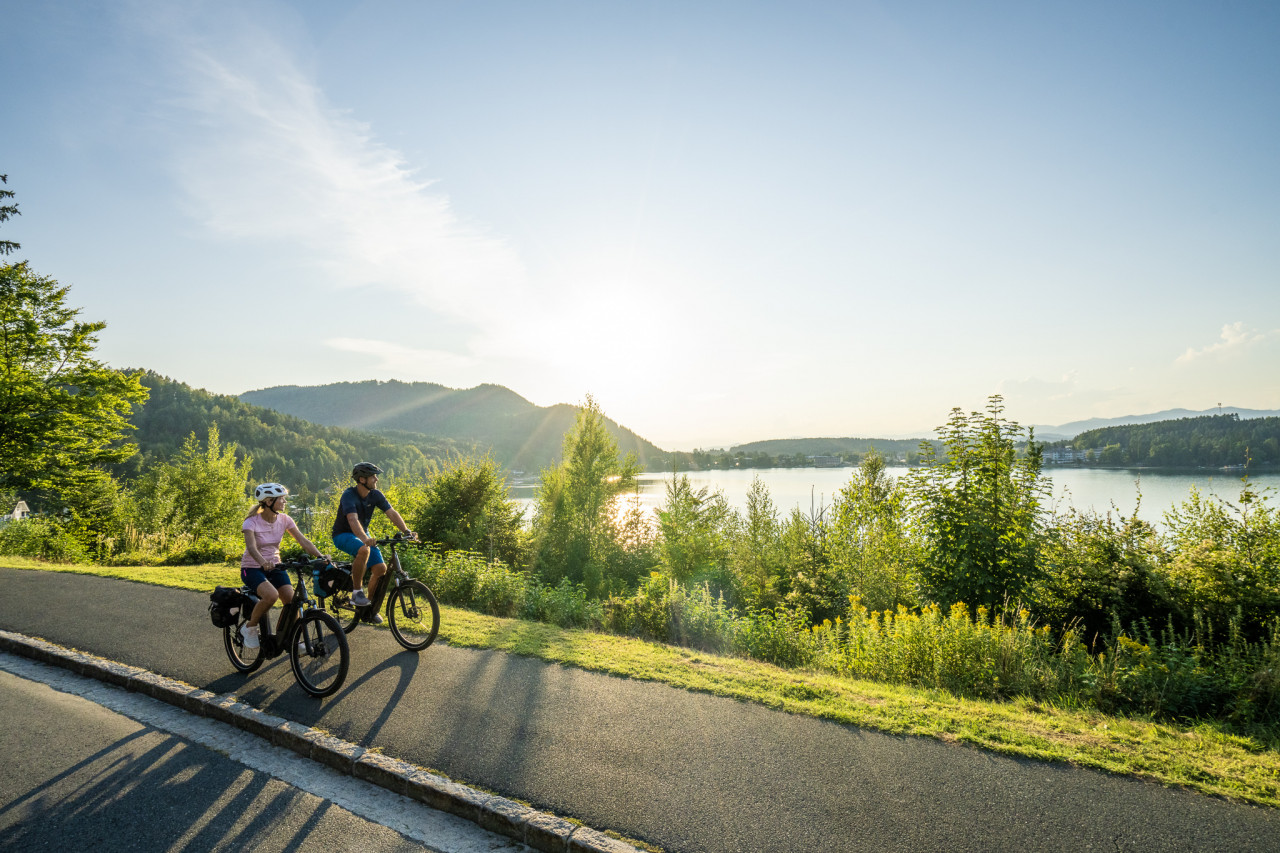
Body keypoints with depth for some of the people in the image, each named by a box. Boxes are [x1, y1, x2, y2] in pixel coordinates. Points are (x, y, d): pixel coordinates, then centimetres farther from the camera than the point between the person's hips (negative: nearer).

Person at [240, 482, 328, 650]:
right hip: (252, 568, -4)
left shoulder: (284, 520, -4)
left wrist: (320, 556, -28)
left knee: (291, 600, -16)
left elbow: (303, 540, -11)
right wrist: (263, 562, -53)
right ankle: (249, 628, -5)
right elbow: (251, 547, -33)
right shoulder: (251, 522, -17)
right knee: (271, 595, -32)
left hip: (274, 566, 4)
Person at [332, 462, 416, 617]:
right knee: (364, 549, -38)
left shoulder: (375, 495, -7)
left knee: (381, 568, -11)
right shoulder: (349, 495, -24)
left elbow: (392, 513, -11)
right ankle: (357, 591, -19)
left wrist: (406, 532, -26)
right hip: (343, 534, -6)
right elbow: (353, 520, -39)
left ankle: (370, 607, 8)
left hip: (362, 534, 6)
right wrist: (365, 539, -56)